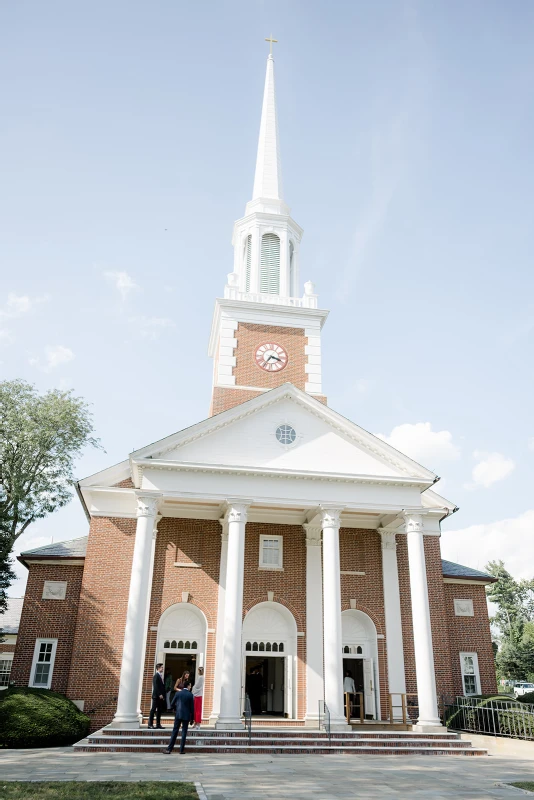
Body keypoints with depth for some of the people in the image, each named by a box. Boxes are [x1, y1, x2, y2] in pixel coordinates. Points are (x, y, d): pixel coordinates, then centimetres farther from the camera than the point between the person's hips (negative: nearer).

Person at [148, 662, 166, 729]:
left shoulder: (160, 676, 17)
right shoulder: (156, 676, -10)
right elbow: (155, 686, -17)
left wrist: (163, 695, 10)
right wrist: (159, 694, -19)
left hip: (160, 696, 9)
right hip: (156, 696, -9)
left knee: (159, 710, 9)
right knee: (153, 710, -3)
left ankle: (158, 724, 12)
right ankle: (150, 724, 1)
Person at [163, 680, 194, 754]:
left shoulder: (178, 693, 0)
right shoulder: (190, 694, -5)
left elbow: (173, 703, 5)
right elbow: (192, 707, -3)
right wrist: (192, 717, 5)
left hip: (178, 715, 2)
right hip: (186, 715, -2)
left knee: (175, 731, 5)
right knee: (184, 732, 5)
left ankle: (169, 749, 1)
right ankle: (181, 749, 4)